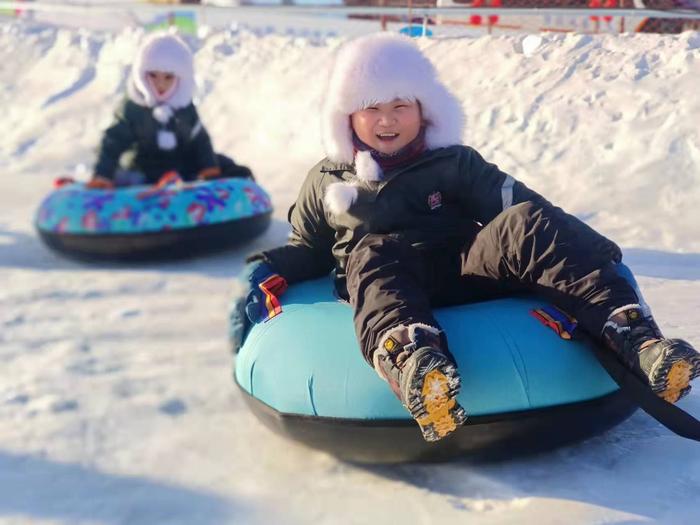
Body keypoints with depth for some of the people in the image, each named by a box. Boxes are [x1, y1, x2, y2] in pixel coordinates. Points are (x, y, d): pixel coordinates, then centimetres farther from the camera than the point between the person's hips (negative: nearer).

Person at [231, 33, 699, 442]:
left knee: (526, 223, -27)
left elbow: (515, 202, 9)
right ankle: (414, 363, -72)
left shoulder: (455, 163, 19)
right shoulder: (326, 182, 24)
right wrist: (268, 273, 7)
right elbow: (307, 248, 30)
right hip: (389, 278, -1)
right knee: (372, 256, -38)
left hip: (466, 269, 1)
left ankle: (634, 337, -43)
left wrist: (587, 249, -5)